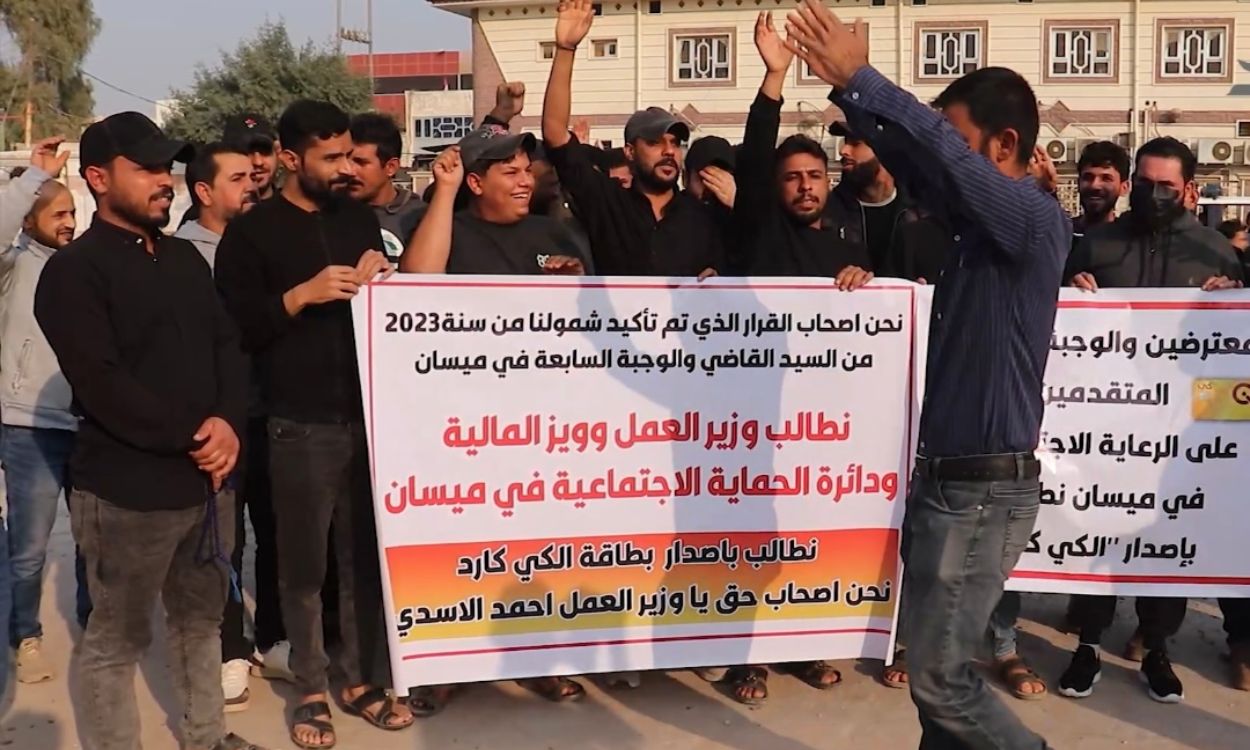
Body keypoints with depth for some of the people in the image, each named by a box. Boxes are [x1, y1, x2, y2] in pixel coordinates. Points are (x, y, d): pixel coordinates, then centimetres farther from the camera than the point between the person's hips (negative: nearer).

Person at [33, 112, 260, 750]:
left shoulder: (184, 257, 13)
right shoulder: (74, 271, -9)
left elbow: (227, 345, 9)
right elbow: (102, 386, -18)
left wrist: (227, 423, -9)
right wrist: (191, 440, -15)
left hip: (209, 476, 7)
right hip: (128, 488, -7)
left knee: (202, 619, 19)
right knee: (117, 639, 4)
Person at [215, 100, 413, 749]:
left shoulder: (360, 218, 14)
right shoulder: (253, 231, -1)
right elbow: (232, 328, -8)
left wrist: (381, 282, 2)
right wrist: (303, 294, -17)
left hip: (370, 414, 4)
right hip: (301, 425, -4)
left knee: (368, 555, 7)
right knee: (304, 563, 5)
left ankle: (362, 679, 19)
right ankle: (311, 689, 18)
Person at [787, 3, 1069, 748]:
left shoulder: (1036, 220, -14)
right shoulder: (984, 220, 9)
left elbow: (943, 154, -28)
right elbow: (917, 163, 10)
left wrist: (858, 76, -26)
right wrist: (847, 86, -3)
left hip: (986, 487, -9)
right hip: (945, 476, 9)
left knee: (940, 677, -3)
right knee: (935, 661, 14)